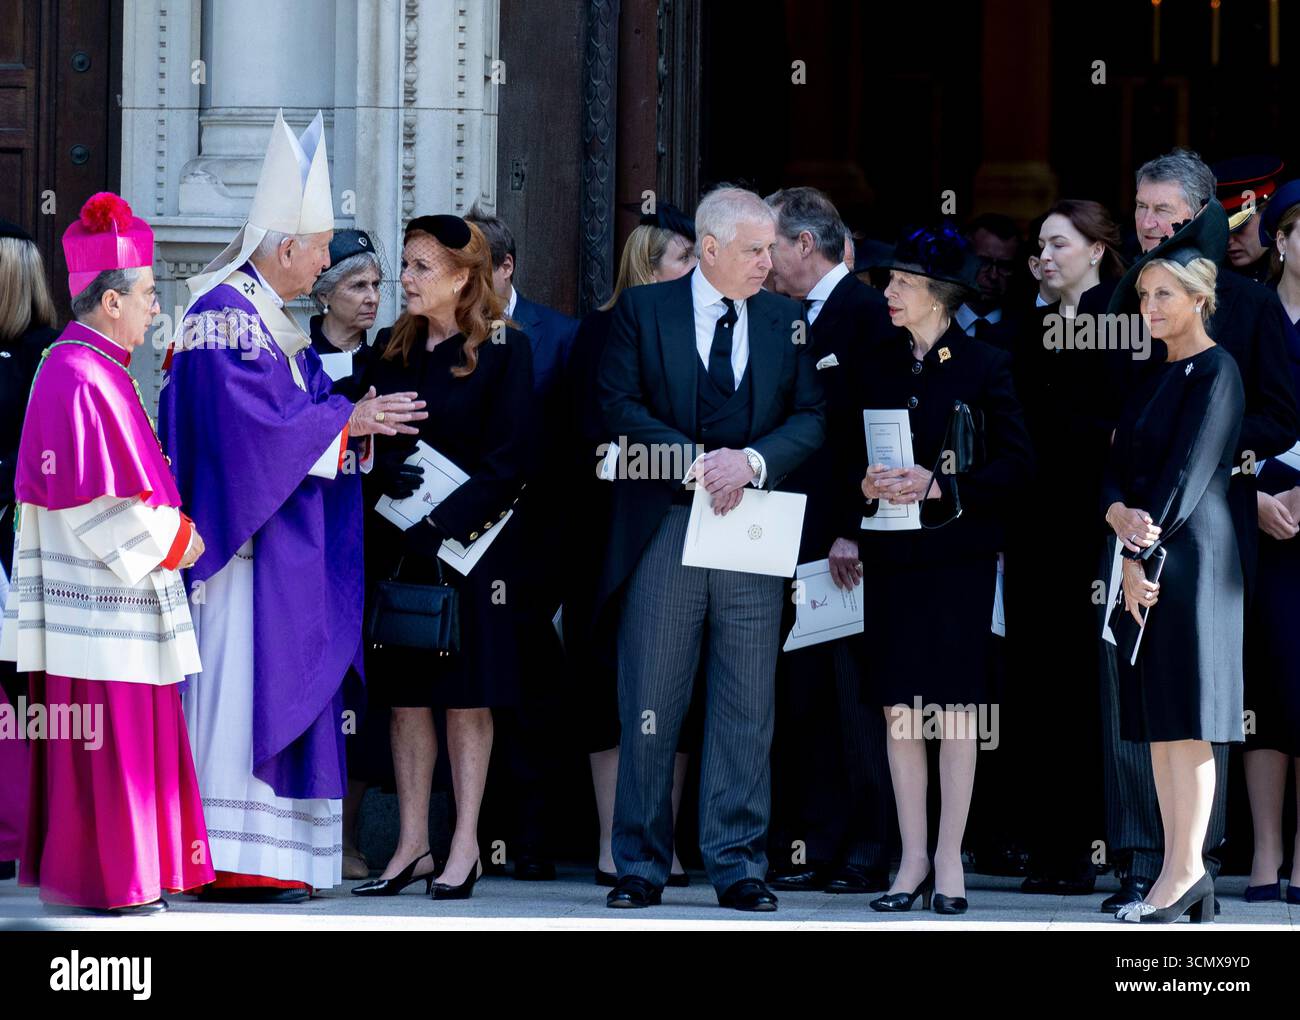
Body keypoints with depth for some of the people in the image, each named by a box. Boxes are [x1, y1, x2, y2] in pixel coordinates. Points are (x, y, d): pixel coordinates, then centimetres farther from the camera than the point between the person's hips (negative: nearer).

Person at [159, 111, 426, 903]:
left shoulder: (267, 316, 18)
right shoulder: (226, 316, -13)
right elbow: (257, 422, -20)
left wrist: (364, 417, 1)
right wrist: (348, 419, -12)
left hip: (281, 547, 10)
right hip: (244, 538, -10)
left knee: (278, 684, 8)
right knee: (240, 683, -10)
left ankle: (271, 852, 9)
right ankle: (229, 859, -10)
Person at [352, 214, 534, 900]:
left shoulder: (503, 353, -5)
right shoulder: (391, 350, 10)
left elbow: (509, 458, -10)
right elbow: (369, 443, 7)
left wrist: (444, 526, -18)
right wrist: (391, 476, -15)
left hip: (471, 545, -5)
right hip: (398, 545, 5)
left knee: (467, 696, 0)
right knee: (405, 694, 4)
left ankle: (465, 845, 4)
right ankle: (413, 845, 7)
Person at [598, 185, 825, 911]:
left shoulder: (786, 321, 10)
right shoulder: (643, 311, 4)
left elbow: (811, 418, 4)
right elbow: (620, 406, -5)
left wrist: (751, 460, -14)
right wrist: (696, 462, -15)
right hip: (663, 531, -2)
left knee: (748, 713, 2)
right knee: (650, 712, 1)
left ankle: (739, 866, 7)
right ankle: (641, 866, 9)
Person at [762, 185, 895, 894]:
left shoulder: (868, 313, -8)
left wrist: (856, 529, -17)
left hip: (851, 543, -8)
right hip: (797, 540, 8)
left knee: (856, 700, -4)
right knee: (802, 698, 6)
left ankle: (866, 855, 0)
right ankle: (814, 853, 10)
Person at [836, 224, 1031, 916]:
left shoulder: (984, 367, -1)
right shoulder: (876, 367, 12)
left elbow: (1015, 464, -4)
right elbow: (849, 458, 15)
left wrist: (938, 486, -15)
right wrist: (865, 487, -7)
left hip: (959, 553, -4)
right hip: (892, 554, 4)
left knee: (955, 708, -3)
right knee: (900, 709, 2)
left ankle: (949, 862, 3)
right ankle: (912, 860, 9)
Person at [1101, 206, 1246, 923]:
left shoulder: (1216, 373, -6)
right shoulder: (1153, 376, 18)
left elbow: (1189, 470, -12)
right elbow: (1117, 466, 13)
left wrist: (1145, 553, -14)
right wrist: (1120, 514, -9)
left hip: (1190, 554, -8)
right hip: (1142, 550, 8)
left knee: (1184, 718, -9)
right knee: (1157, 720, 6)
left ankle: (1185, 870, -9)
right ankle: (1181, 868, 7)